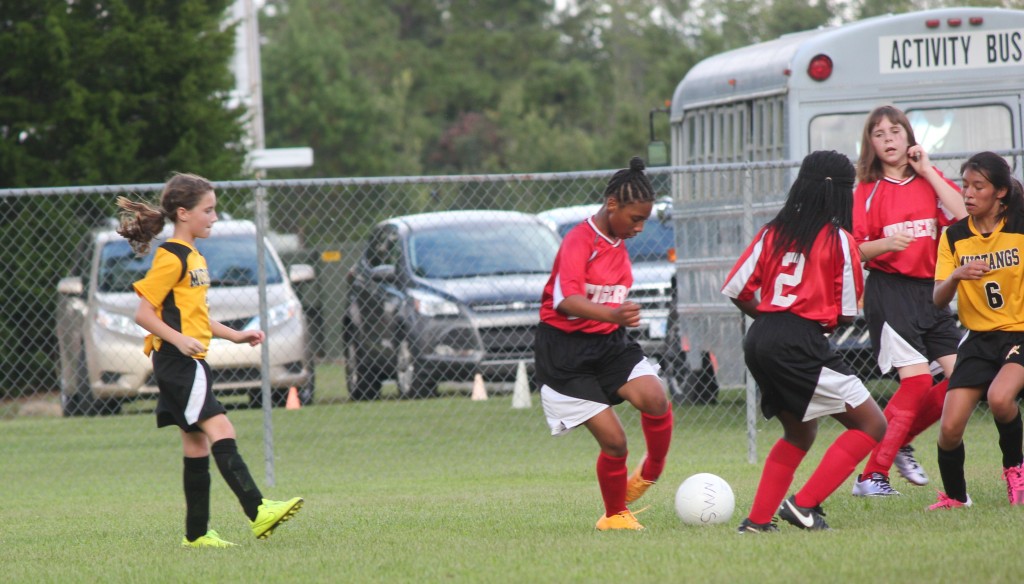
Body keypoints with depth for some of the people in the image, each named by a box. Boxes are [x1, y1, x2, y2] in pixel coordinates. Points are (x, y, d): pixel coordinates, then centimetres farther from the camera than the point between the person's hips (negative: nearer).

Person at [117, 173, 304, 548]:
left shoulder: (193, 257, 19)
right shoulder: (171, 258, -11)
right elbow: (144, 314, -16)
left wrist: (235, 335, 23)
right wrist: (180, 340, -27)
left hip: (190, 362, 10)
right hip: (177, 361, -10)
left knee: (197, 444, 10)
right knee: (220, 431, -20)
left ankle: (196, 534, 12)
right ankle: (258, 512, -32)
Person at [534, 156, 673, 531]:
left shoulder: (618, 244, 11)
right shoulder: (579, 241, -16)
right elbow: (566, 301, -33)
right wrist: (613, 315, -48)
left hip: (609, 344, 7)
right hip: (566, 351, -7)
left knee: (655, 400, -21)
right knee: (613, 440, -11)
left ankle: (648, 476, 3)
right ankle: (614, 516, 11)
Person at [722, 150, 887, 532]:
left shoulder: (774, 232, 10)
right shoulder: (838, 239, -4)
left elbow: (736, 290, 9)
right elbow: (847, 314, -3)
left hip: (759, 342, 7)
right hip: (801, 344, -7)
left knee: (800, 433, 26)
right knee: (871, 425, -1)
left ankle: (758, 519, 20)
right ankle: (804, 504, -10)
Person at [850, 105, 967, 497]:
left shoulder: (929, 180, 10)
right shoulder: (867, 191, 2)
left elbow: (962, 216, -7)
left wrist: (927, 171, -5)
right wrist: (885, 244, -21)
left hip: (930, 289, 5)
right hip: (889, 290, -5)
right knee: (918, 380, -16)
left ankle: (901, 442, 16)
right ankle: (871, 475, -12)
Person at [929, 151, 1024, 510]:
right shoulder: (954, 238, 1)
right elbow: (938, 300, -5)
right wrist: (956, 275, -24)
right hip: (979, 340, 3)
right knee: (949, 429, -9)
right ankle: (954, 497, 17)